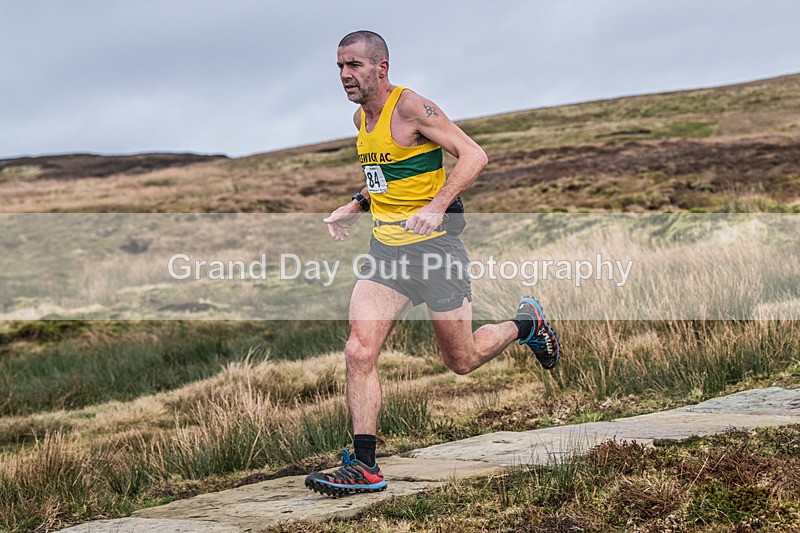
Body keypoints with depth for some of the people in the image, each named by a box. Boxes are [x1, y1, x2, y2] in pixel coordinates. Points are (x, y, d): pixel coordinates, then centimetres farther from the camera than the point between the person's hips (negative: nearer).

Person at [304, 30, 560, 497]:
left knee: (463, 361, 7)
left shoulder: (411, 106, -14)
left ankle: (526, 324, 36)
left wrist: (437, 206, -30)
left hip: (435, 248, -7)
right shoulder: (362, 117, 11)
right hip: (385, 250, 7)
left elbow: (474, 155, -19)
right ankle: (364, 466, -6)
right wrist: (355, 208, 15)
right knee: (359, 352, -10)